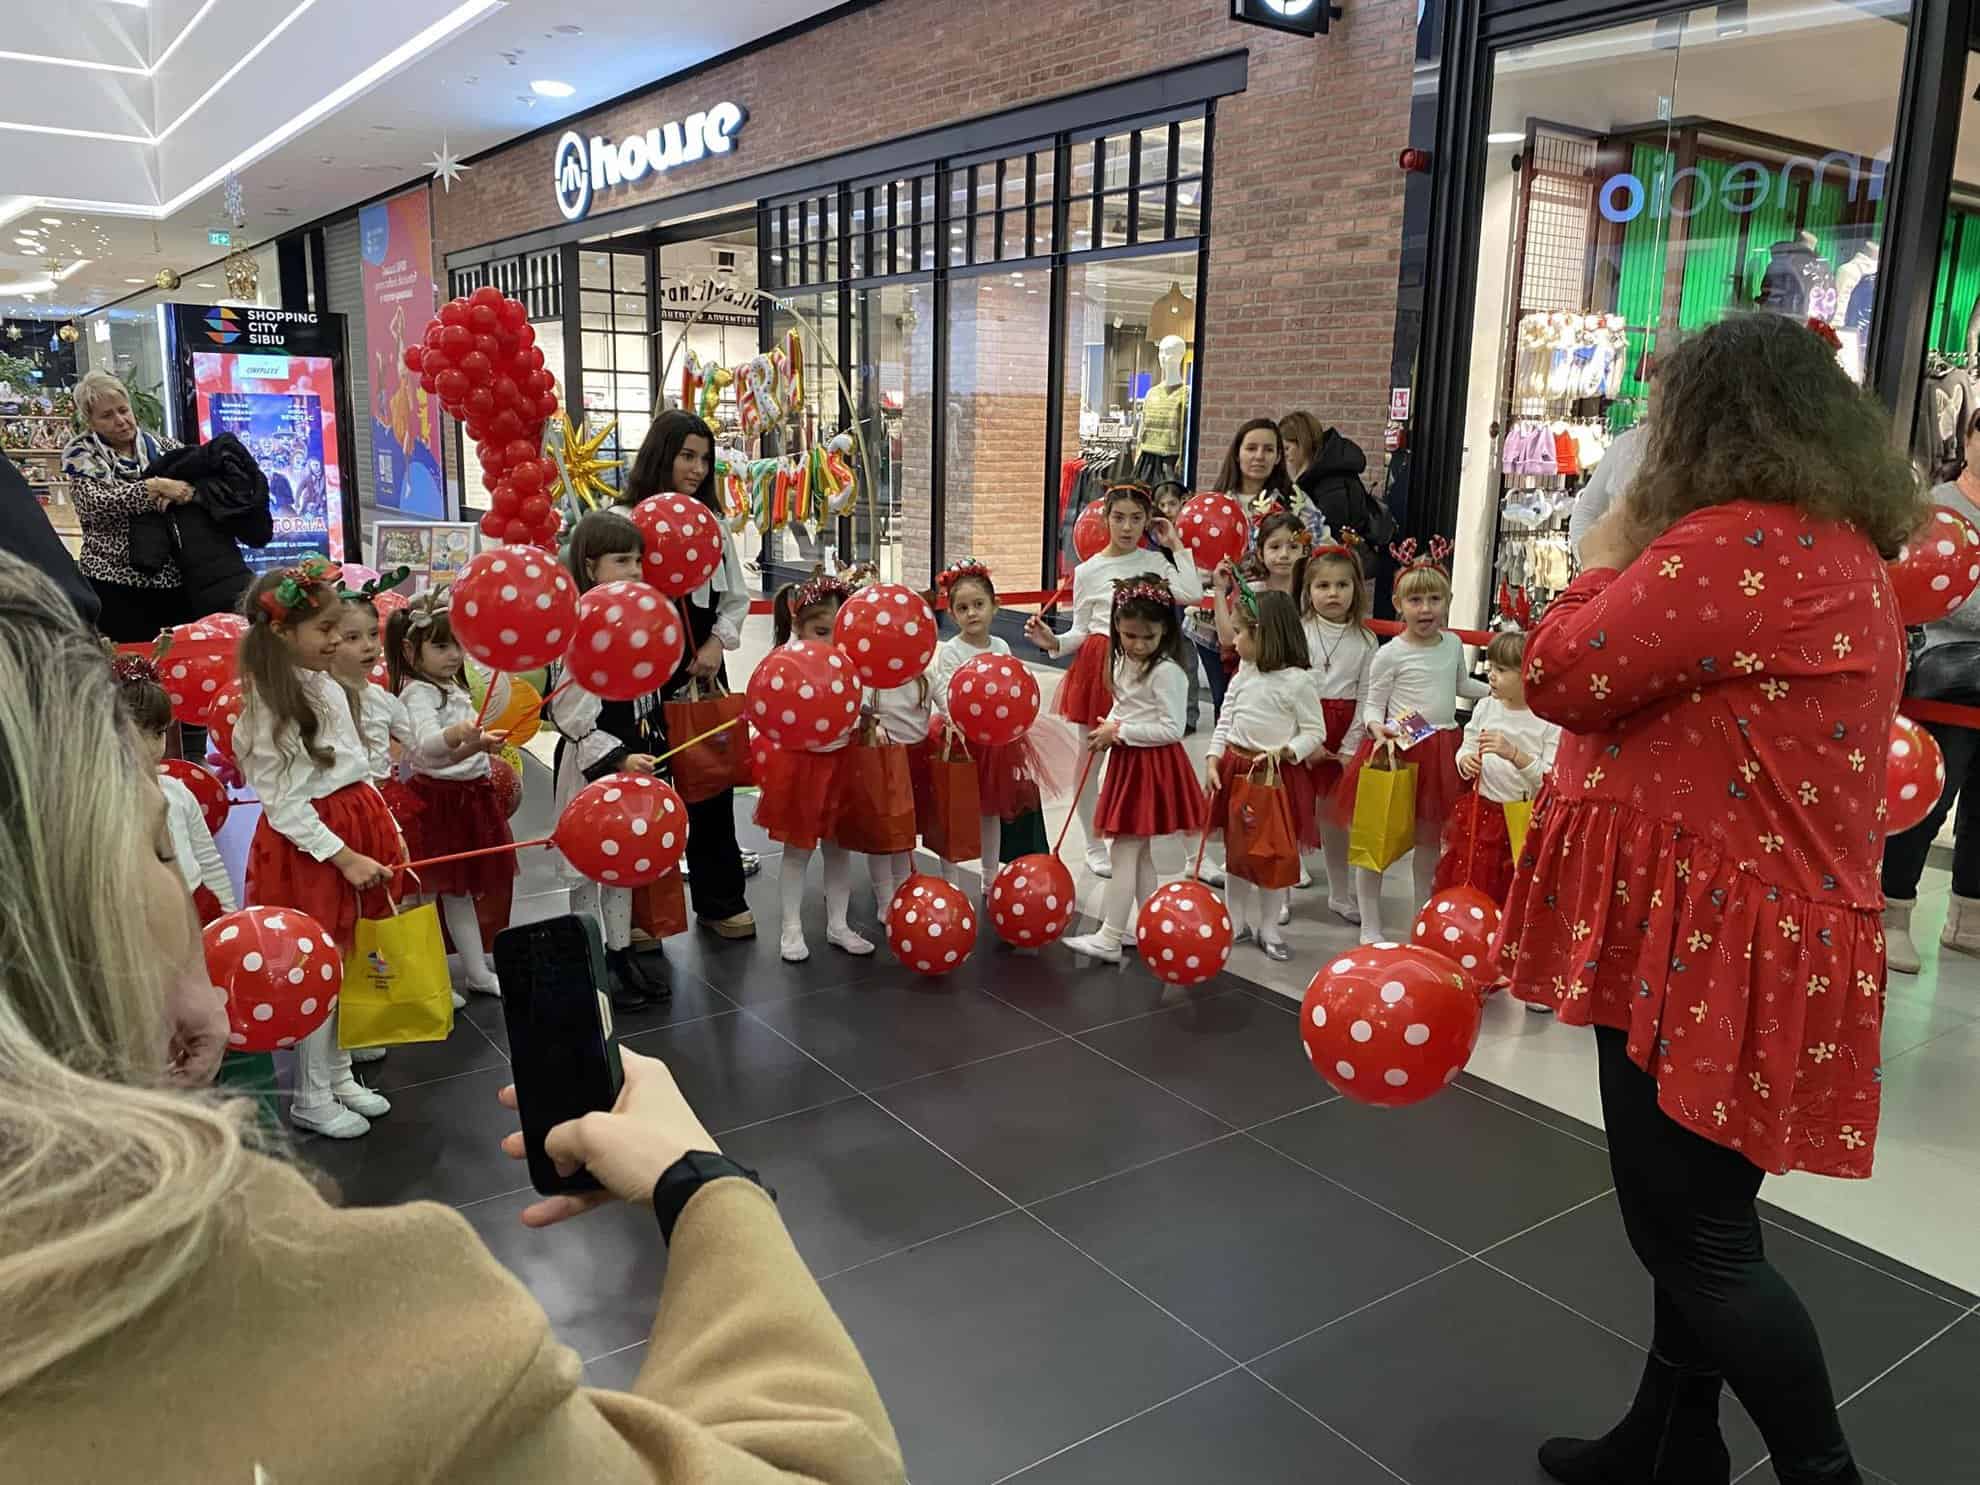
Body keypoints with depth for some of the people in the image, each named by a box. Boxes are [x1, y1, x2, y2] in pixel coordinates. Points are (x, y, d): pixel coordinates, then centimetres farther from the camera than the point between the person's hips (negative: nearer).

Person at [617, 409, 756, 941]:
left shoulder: (712, 522, 8)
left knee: (712, 782, 11)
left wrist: (717, 642, -2)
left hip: (702, 672, 5)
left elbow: (737, 597, 12)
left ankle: (720, 901, 25)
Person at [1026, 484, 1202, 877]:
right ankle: (1094, 845, 20)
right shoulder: (1088, 571, -2)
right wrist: (1053, 642, -16)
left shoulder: (1155, 562, 2)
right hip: (1099, 663, -1)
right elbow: (1082, 631, 3)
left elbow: (1192, 594, -14)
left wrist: (1175, 546, -6)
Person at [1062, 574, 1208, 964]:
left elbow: (1172, 729, -20)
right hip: (1128, 762, 9)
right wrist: (1109, 730, 0)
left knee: (1124, 851, -5)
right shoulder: (1124, 662, 9)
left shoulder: (1166, 671, -17)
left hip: (1152, 766, -9)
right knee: (1138, 851, 15)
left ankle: (1109, 939, 0)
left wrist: (1120, 732, -18)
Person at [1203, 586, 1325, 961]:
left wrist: (1283, 752, -22)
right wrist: (1212, 760, 1)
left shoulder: (1296, 681, -14)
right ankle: (1238, 921, 27)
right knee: (1235, 850, 13)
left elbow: (1315, 733, -9)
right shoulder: (1242, 674, 3)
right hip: (1235, 769, 6)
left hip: (1278, 773, -6)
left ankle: (1269, 927, 20)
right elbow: (1224, 722, 9)